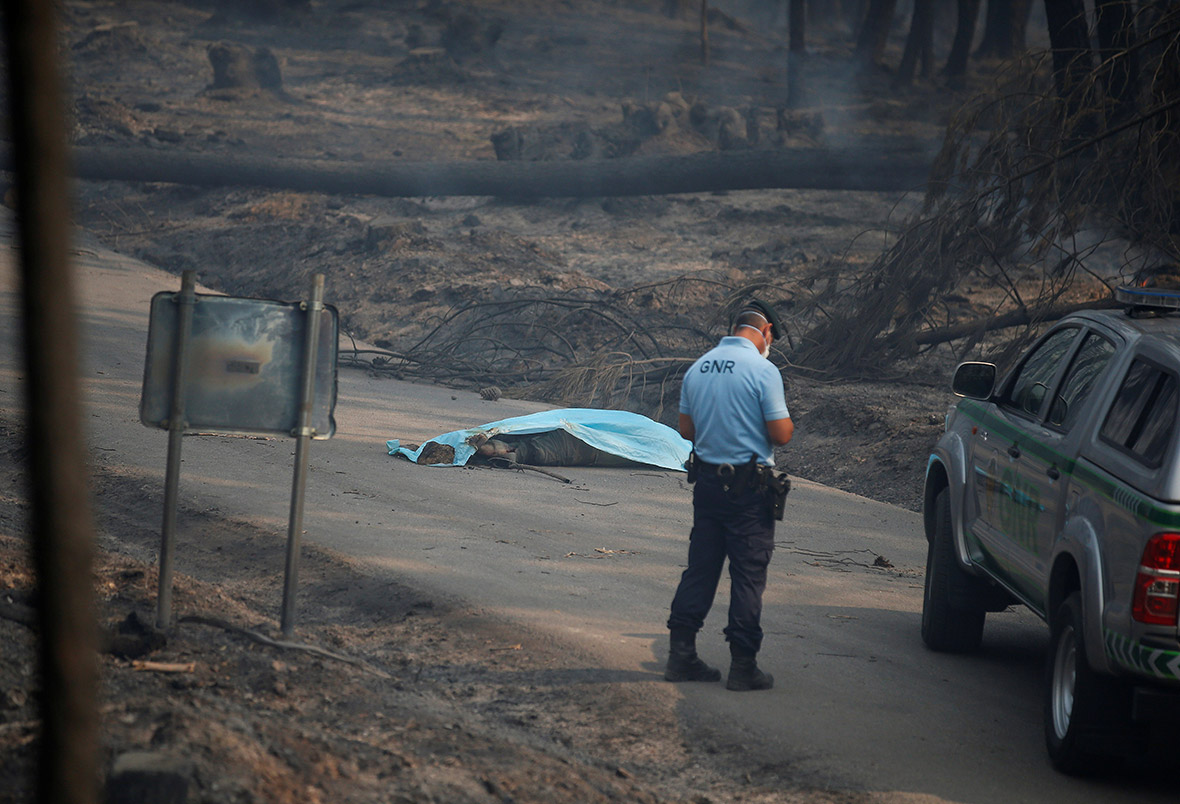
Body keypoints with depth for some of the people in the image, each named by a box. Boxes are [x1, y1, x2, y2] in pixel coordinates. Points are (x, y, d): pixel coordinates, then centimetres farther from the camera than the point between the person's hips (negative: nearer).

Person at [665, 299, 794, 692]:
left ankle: (681, 655, 12)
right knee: (748, 575, 0)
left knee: (700, 569, 12)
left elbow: (686, 428, 13)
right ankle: (743, 665, 0)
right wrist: (788, 423, 7)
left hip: (707, 479, 6)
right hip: (750, 487, -6)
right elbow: (781, 434, -14)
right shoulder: (763, 370, -14)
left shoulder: (698, 368, 6)